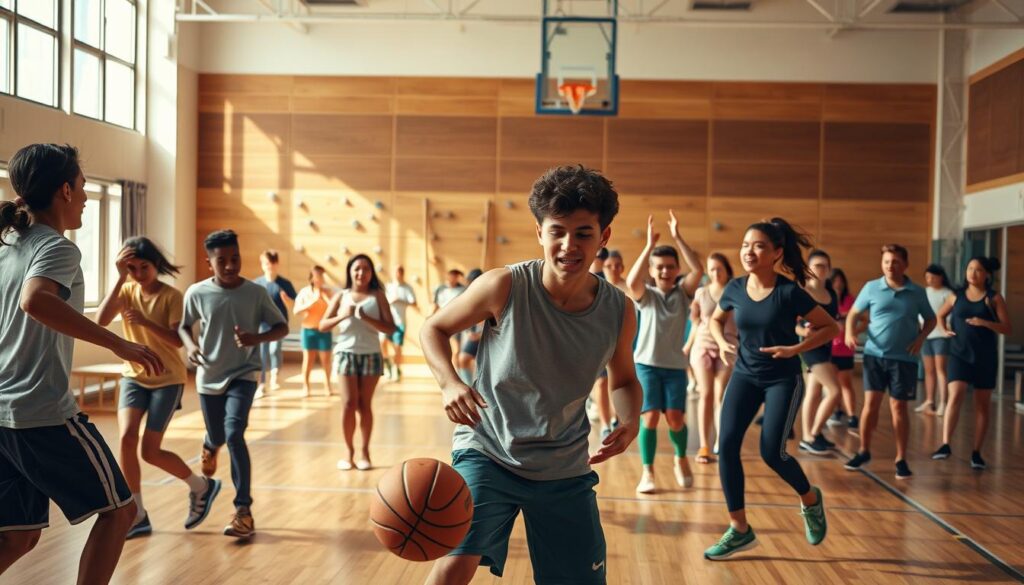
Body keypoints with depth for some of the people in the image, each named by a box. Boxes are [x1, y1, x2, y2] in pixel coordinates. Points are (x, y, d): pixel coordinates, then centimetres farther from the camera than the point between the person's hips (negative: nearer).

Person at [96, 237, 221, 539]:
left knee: (150, 451, -5)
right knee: (126, 437, -16)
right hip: (134, 375, 4)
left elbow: (178, 340, -20)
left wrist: (145, 321, -34)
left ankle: (201, 486, 21)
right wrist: (120, 278, -22)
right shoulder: (126, 291, -1)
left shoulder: (171, 296, -12)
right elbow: (101, 320, -18)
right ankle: (137, 515, -4)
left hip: (167, 379, -4)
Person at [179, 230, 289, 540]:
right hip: (209, 377, 2)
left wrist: (257, 338, -23)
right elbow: (183, 325, 8)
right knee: (217, 437, 14)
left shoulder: (256, 293, -11)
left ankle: (243, 511, -14)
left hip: (243, 375, -2)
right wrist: (189, 345, -14)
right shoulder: (197, 293, -8)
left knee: (234, 434, -20)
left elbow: (282, 327, -3)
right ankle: (209, 447, 57)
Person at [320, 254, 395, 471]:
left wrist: (365, 318, -18)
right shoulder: (341, 296, 5)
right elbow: (323, 325, 2)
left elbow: (390, 328, -7)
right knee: (349, 404, -4)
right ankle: (349, 452, 6)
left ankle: (364, 452, 12)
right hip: (346, 353, 0)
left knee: (365, 405, 3)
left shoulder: (377, 296, 1)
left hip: (371, 355, 0)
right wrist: (342, 316, -14)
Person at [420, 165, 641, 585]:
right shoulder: (505, 287, -20)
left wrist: (630, 420, -14)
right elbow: (433, 329, -5)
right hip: (488, 452, -3)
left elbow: (623, 380, 9)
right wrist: (450, 383, -25)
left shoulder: (618, 311, -10)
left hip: (565, 469, 3)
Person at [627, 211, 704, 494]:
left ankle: (681, 460, 23)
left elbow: (698, 269, -16)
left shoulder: (683, 292, 3)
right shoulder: (645, 295, 0)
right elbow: (631, 281, -23)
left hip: (675, 366, 1)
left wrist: (677, 237, -19)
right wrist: (649, 245, -25)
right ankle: (647, 473, 0)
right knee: (650, 416, -11)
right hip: (646, 364, -1)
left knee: (675, 418, -6)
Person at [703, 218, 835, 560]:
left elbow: (831, 327, -11)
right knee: (727, 446, -8)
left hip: (782, 379, -4)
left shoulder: (789, 292, -17)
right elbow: (716, 319, 15)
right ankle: (740, 530, 5)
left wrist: (794, 349, -23)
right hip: (744, 375, 4)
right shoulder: (735, 289, -5)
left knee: (771, 452, -9)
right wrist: (723, 343, -5)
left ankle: (811, 500, 25)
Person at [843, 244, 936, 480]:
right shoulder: (871, 288, 1)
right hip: (875, 354, 0)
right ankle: (864, 451, 15)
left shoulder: (917, 292, 2)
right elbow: (854, 313, 7)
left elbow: (930, 319, 13)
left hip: (904, 358, 0)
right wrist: (850, 333, -12)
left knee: (899, 407, 2)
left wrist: (920, 338, -5)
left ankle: (901, 459, 10)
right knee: (871, 403, -1)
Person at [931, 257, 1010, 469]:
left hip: (985, 358, 0)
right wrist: (943, 330, 2)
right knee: (956, 396, -17)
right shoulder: (957, 296, 5)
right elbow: (940, 315, 22)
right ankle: (945, 445, -19)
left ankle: (976, 452, 14)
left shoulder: (994, 298, -1)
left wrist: (984, 322, -21)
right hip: (960, 355, 0)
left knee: (983, 404, 6)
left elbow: (1008, 329, -7)